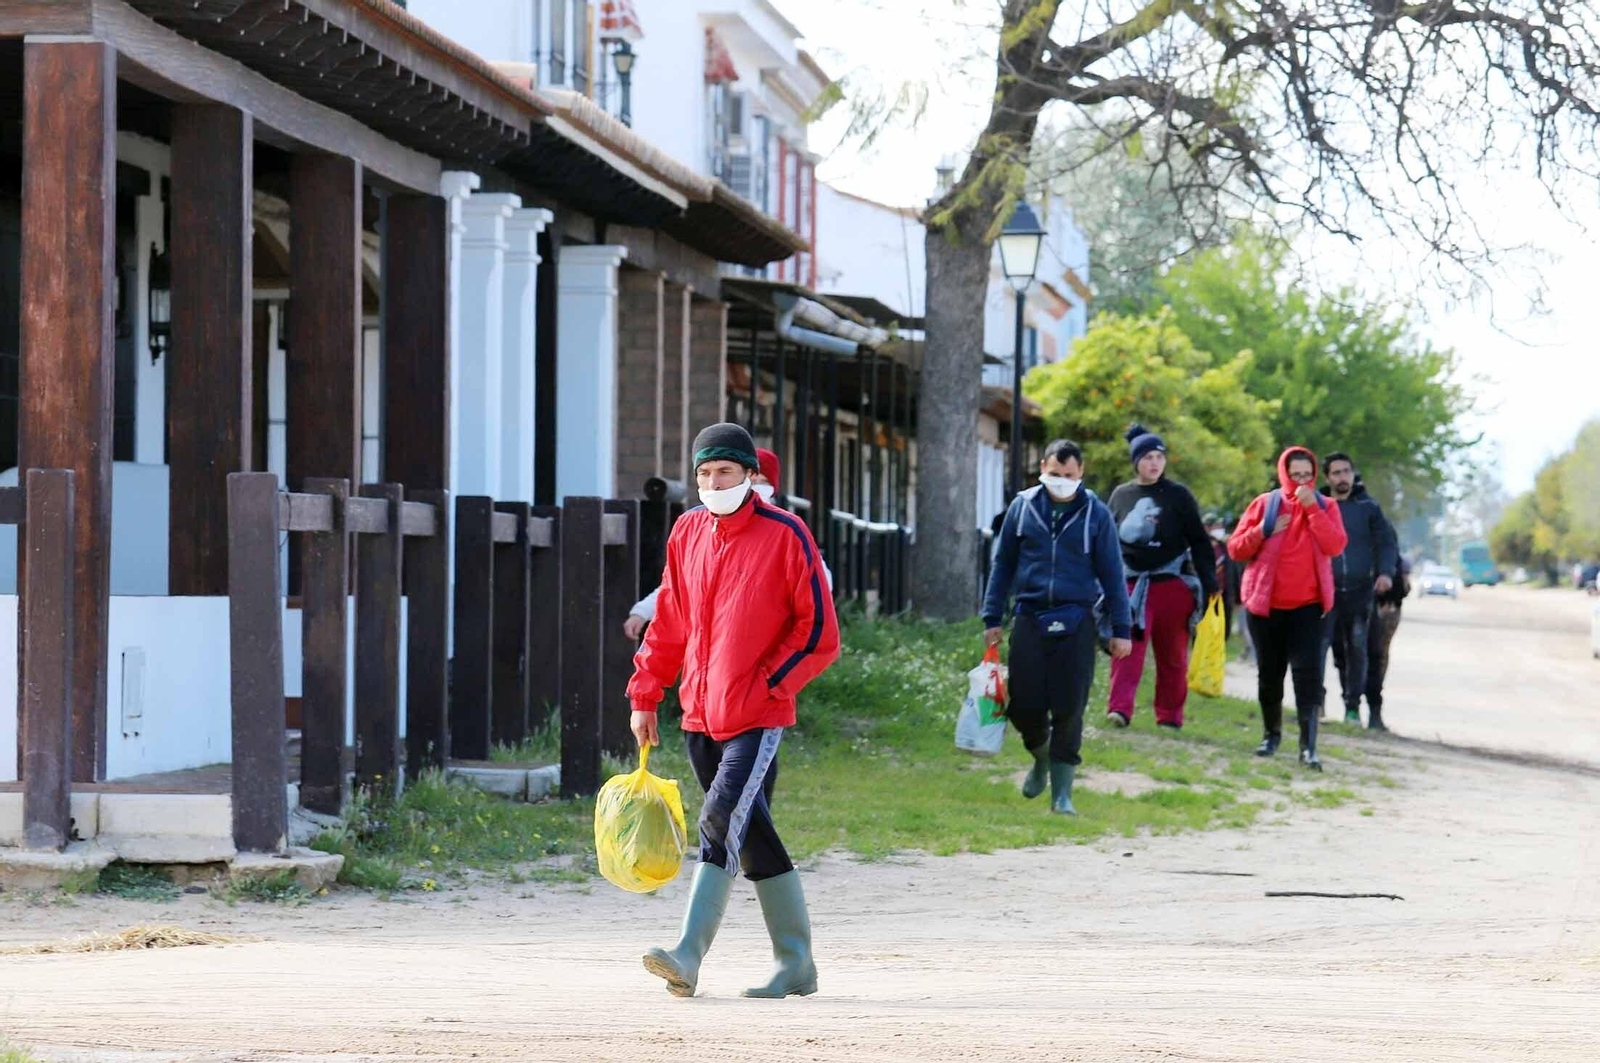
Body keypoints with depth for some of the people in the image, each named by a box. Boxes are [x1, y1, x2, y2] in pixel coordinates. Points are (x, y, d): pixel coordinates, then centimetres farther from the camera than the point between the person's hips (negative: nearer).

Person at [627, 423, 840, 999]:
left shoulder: (785, 535, -6)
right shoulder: (688, 532, 10)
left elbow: (819, 630, -6)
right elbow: (669, 624, 18)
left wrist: (768, 683, -12)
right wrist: (645, 694, 14)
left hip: (757, 714, -6)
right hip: (699, 714, 6)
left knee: (722, 821, -18)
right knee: (751, 834, 10)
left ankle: (689, 955, -20)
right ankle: (795, 963, 19)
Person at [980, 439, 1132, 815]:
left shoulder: (1096, 514, 1)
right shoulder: (1023, 506, 5)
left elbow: (1112, 573, 4)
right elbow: (1002, 564, 12)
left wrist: (1120, 629, 1)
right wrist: (992, 619, 8)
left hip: (1075, 624, -2)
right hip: (1030, 618, 2)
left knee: (1069, 710, -3)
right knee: (1024, 705, 0)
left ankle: (1061, 793, 6)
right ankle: (1041, 757, 32)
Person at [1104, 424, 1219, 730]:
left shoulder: (1178, 495, 3)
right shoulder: (1121, 496, 10)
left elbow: (1198, 541, 3)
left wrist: (1209, 579, -4)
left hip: (1173, 583, -1)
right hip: (1131, 584, 1)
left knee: (1172, 654, 5)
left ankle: (1170, 716, 13)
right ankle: (1119, 709, -24)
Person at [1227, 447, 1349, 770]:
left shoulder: (1324, 506, 4)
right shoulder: (1265, 504, 4)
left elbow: (1335, 546, -13)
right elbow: (1236, 549, 4)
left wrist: (1312, 508, -17)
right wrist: (1263, 531, -12)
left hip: (1307, 605, -1)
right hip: (1265, 604, 1)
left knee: (1308, 674, -12)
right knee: (1269, 674, 9)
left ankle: (1308, 746, -16)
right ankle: (1271, 734, 29)